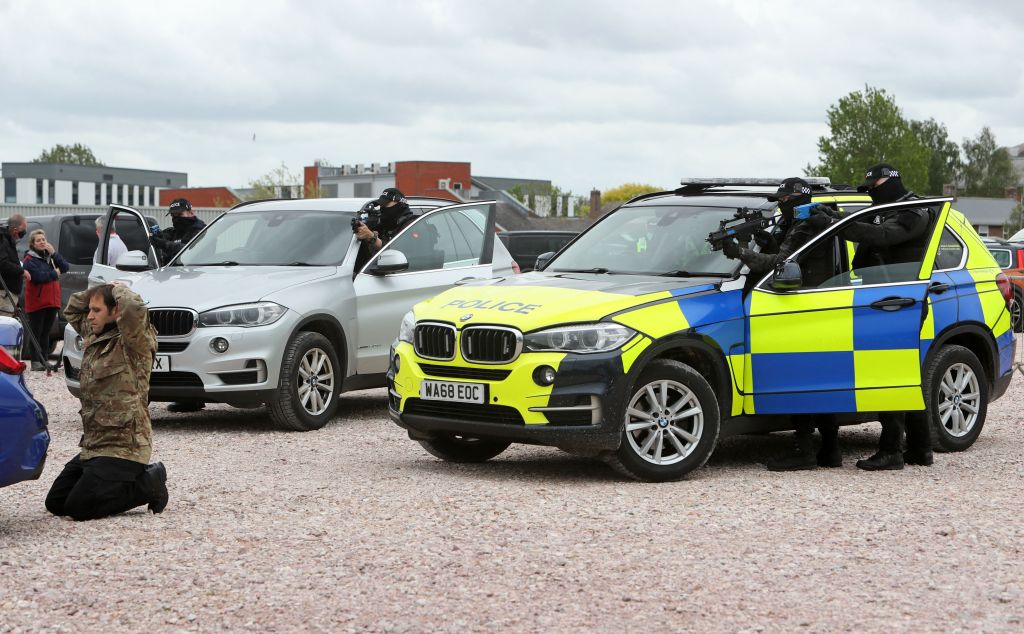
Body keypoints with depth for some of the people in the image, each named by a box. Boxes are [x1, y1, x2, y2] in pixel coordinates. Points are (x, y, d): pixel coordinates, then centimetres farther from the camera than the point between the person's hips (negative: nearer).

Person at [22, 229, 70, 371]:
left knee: (46, 332, 11)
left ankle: (44, 359, 15)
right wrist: (55, 273, -7)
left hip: (52, 301, 6)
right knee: (36, 332, -4)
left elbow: (65, 267, 0)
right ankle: (36, 361, -3)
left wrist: (53, 253, -10)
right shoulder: (30, 259, -5)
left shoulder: (51, 256, 15)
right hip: (36, 302, -6)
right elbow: (38, 276, -20)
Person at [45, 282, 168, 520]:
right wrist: (99, 291, 11)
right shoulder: (96, 336, 14)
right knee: (55, 503, 7)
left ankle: (148, 484, -1)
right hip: (93, 445, 9)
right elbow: (71, 310, 28)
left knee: (78, 508, -18)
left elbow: (134, 309, -32)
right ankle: (132, 480, 14)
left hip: (123, 446, -9)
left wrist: (119, 290, -11)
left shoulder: (133, 342, -12)